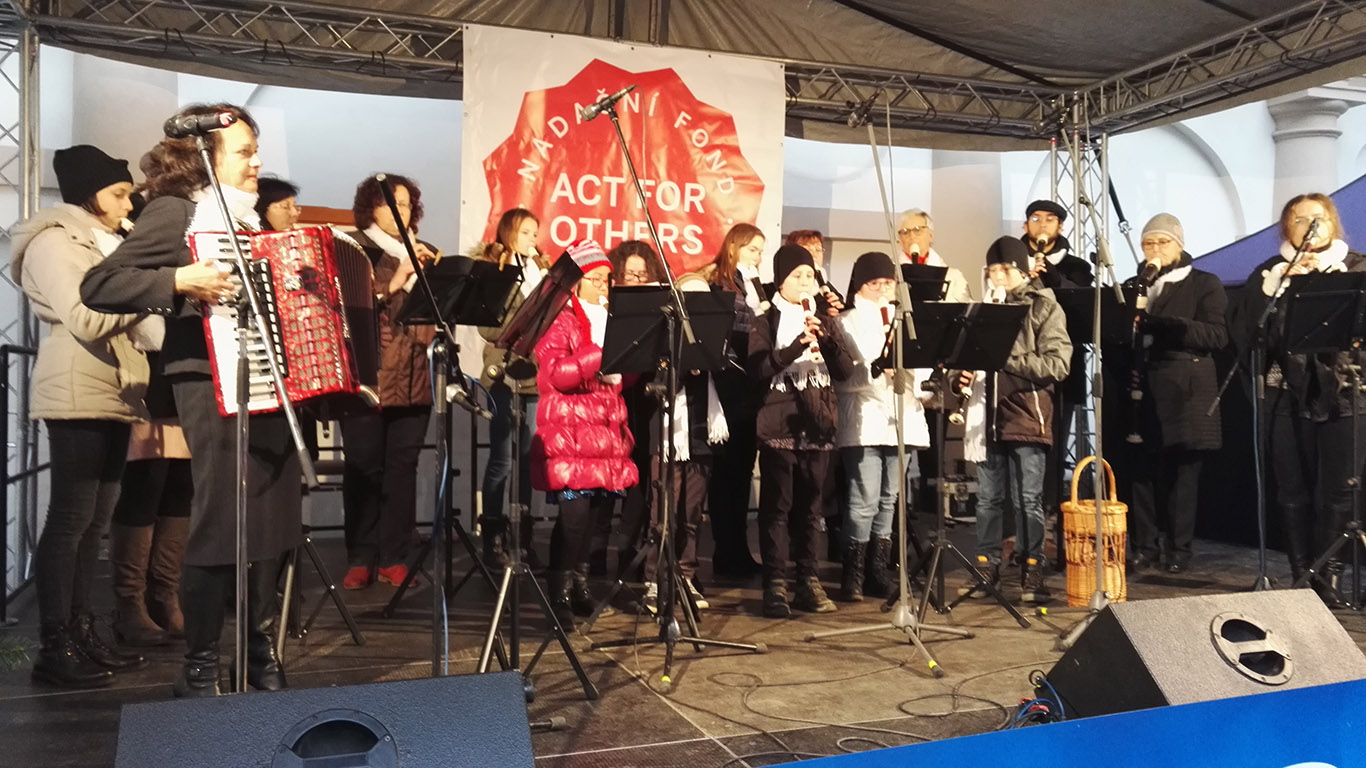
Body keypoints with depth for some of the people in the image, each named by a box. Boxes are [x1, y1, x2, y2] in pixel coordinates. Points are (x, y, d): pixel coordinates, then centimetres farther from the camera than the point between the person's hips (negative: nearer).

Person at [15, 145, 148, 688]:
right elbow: (87, 320, -18)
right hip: (79, 397, -9)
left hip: (111, 396, 9)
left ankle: (81, 633, 13)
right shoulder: (55, 242, -5)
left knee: (94, 521, 8)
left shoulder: (100, 244, 25)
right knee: (70, 519, -8)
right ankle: (54, 648, -4)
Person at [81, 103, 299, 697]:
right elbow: (97, 286, -14)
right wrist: (180, 281, -24)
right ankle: (199, 669, 9)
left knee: (271, 520, 10)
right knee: (221, 523, -5)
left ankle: (262, 654, 23)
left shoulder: (247, 220, 18)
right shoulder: (174, 212, -5)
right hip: (213, 385, -7)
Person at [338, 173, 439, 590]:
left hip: (412, 377, 3)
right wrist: (393, 282, -15)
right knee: (364, 467, -2)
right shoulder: (353, 249, 7)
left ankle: (394, 558, 9)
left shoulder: (426, 255, 17)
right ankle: (361, 559, 8)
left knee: (402, 466, 1)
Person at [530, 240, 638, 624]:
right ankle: (559, 590, -1)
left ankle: (578, 580, 22)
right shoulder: (558, 320, -3)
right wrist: (603, 351, -23)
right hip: (569, 430, -6)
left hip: (607, 430, 6)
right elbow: (555, 375, -18)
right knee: (575, 508, -12)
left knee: (596, 509, 6)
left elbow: (625, 377, 19)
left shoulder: (610, 319, 18)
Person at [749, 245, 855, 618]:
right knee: (777, 507, -3)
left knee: (809, 507, 9)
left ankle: (808, 583, 15)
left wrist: (825, 338, -11)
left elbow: (845, 370, 5)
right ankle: (775, 585, 0)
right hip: (779, 425, -4)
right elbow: (758, 369, -12)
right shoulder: (766, 322, 2)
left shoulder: (823, 321, 14)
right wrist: (798, 344, -21)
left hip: (817, 425, 4)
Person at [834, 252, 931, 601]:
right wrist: (874, 369, -21)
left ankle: (877, 572, 18)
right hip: (865, 422, -5)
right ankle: (853, 575, 1)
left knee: (888, 501, 9)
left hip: (902, 420, 5)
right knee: (864, 501, -8)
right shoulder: (848, 322, 3)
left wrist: (923, 386, -7)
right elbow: (841, 376, -7)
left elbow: (924, 364, 13)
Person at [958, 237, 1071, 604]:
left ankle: (1033, 571, 12)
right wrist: (966, 373, 0)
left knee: (1028, 500, 2)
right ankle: (986, 567, 20)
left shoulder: (1044, 307, -1)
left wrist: (1009, 357, -19)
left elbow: (1058, 364, -10)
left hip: (1027, 417, -4)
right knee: (988, 499, 10)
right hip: (989, 415, 4)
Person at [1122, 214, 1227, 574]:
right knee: (1142, 470, 1)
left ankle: (1179, 548, 10)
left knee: (1181, 472, 0)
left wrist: (1162, 323, -19)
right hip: (1142, 387, 3)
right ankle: (1144, 546, 10)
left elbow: (1217, 335, -8)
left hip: (1185, 390, -3)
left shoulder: (1205, 284, 5)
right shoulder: (1135, 285, 17)